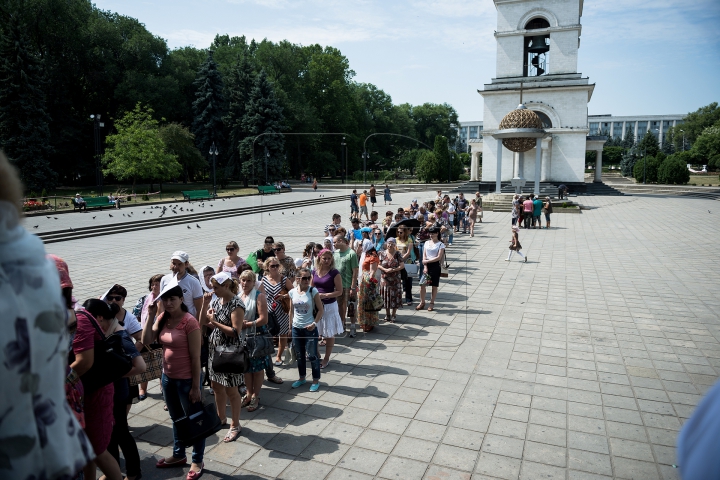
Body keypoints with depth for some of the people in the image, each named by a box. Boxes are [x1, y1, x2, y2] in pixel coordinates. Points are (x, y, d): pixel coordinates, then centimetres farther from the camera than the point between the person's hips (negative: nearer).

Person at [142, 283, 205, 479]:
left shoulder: (189, 322, -22)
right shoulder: (163, 318, 0)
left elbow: (195, 357, -19)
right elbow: (146, 341, -6)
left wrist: (196, 386, -17)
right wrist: (151, 315, -12)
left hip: (187, 379, -7)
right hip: (168, 377, 7)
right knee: (176, 418, 24)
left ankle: (197, 461, 27)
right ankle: (178, 455, 43)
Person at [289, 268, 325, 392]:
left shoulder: (313, 291, -11)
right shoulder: (292, 292, -1)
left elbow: (321, 310, -9)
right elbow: (291, 310, 10)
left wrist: (314, 323, -17)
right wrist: (290, 324, 11)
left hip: (310, 328, -4)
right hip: (296, 328, 4)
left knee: (312, 355, 0)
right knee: (299, 355, 16)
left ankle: (316, 380, 17)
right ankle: (301, 377, 34)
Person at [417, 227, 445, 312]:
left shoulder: (441, 244, -4)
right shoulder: (427, 243, 8)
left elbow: (438, 257, -12)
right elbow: (424, 256, 4)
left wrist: (427, 261, -14)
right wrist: (425, 267, -7)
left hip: (435, 265, -4)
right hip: (426, 265, 4)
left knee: (434, 286, 4)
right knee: (422, 285, 0)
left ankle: (432, 303, 15)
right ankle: (422, 302, 12)